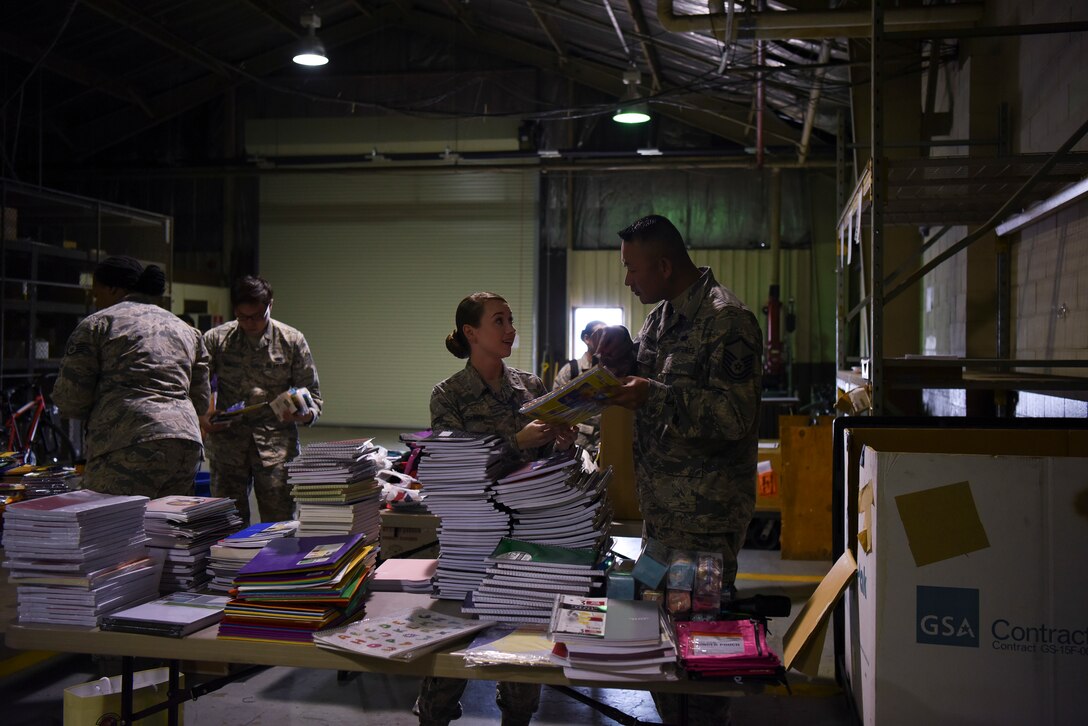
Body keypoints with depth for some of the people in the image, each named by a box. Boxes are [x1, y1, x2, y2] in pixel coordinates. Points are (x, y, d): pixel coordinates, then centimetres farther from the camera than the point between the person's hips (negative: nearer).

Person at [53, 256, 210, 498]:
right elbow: (201, 400, 22)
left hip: (128, 450, -6)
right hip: (187, 447, 6)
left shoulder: (98, 323, 7)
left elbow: (68, 400, 4)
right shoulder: (187, 330, 23)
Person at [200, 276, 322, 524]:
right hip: (227, 439, 1)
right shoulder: (215, 339, 5)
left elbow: (312, 393, 6)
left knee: (279, 523, -4)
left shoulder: (292, 341, 4)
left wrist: (306, 414, -16)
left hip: (277, 441, -1)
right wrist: (201, 415, -8)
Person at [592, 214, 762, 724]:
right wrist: (622, 355, 3)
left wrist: (655, 395, -27)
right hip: (660, 504, 9)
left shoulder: (727, 320, -15)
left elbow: (736, 415, -23)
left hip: (705, 511, -9)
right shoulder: (662, 315, 13)